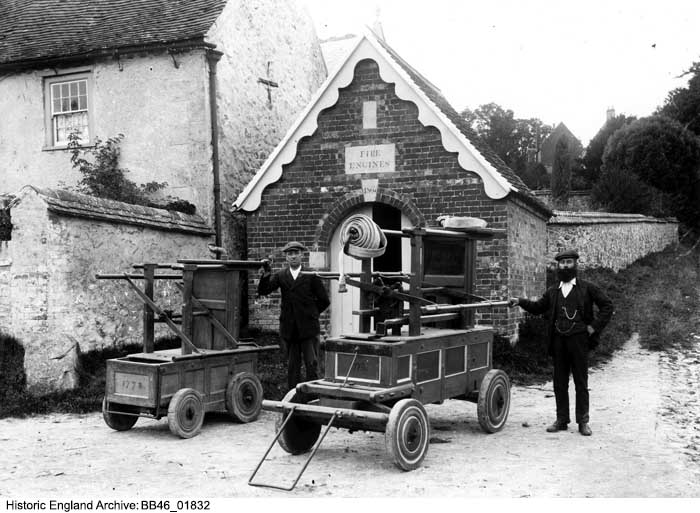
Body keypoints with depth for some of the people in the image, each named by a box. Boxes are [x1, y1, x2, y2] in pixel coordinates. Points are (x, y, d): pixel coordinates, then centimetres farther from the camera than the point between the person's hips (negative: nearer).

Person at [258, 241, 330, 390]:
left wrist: (311, 313, 3)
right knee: (292, 367, 9)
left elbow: (324, 300, 3)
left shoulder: (311, 275, -1)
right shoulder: (280, 276, 6)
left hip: (308, 329, -3)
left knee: (312, 365, -2)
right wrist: (265, 276, -22)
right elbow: (263, 291, -6)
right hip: (289, 330, 3)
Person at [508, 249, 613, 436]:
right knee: (559, 382, 7)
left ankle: (583, 422, 9)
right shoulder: (553, 291, 13)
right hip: (558, 340, 4)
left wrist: (595, 326, -4)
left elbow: (607, 305, 3)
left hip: (579, 338, -3)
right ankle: (561, 420, 15)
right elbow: (538, 307, 18)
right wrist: (520, 301, 2)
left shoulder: (587, 288, 3)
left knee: (581, 382, 2)